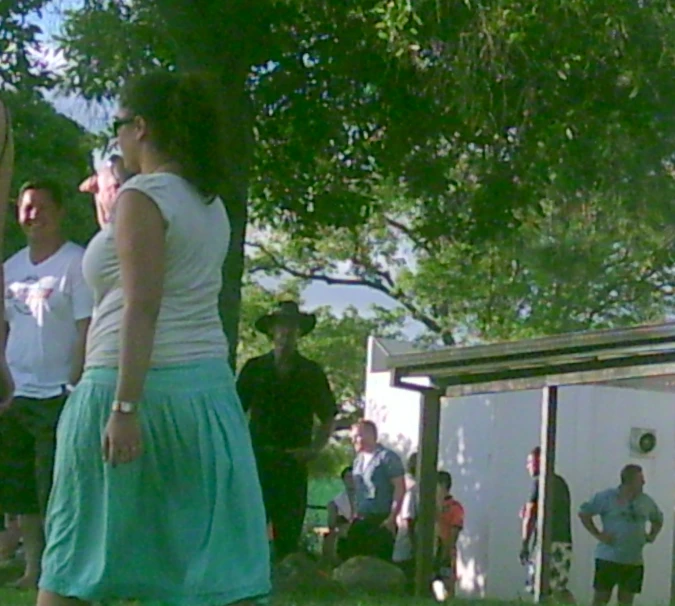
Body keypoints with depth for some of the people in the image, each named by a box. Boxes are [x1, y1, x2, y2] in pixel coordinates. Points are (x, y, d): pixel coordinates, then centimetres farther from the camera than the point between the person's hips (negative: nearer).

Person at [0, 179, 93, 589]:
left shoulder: (76, 264, -6)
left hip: (58, 396, -7)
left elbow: (87, 331, -10)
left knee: (56, 493, -6)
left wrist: (75, 384, -16)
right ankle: (33, 567, 20)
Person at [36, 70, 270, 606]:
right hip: (208, 386, 7)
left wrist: (124, 406, -22)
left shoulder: (142, 197, -9)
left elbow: (141, 307, -18)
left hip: (130, 386, -7)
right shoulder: (210, 206, 14)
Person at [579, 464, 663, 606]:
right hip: (609, 558, -5)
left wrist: (652, 535, 10)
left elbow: (658, 519, 27)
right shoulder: (607, 498, -6)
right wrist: (597, 534, -10)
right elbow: (584, 513, -4)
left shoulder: (647, 502, 10)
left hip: (635, 561, 5)